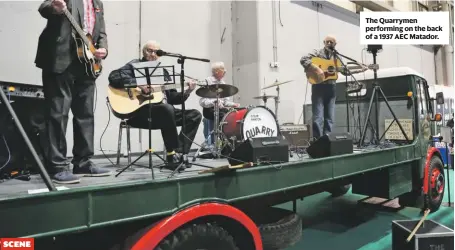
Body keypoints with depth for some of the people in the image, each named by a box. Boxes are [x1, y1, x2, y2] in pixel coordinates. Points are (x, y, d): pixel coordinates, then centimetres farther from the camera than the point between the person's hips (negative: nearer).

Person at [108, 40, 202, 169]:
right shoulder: (135, 65, 5)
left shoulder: (163, 71, 22)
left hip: (163, 112, 7)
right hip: (138, 111, -7)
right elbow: (113, 76, -13)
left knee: (195, 115, -7)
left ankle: (178, 153, -18)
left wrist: (187, 91, 0)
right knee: (167, 109, -36)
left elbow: (172, 98, 18)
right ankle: (172, 155, -26)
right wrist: (137, 84, -23)